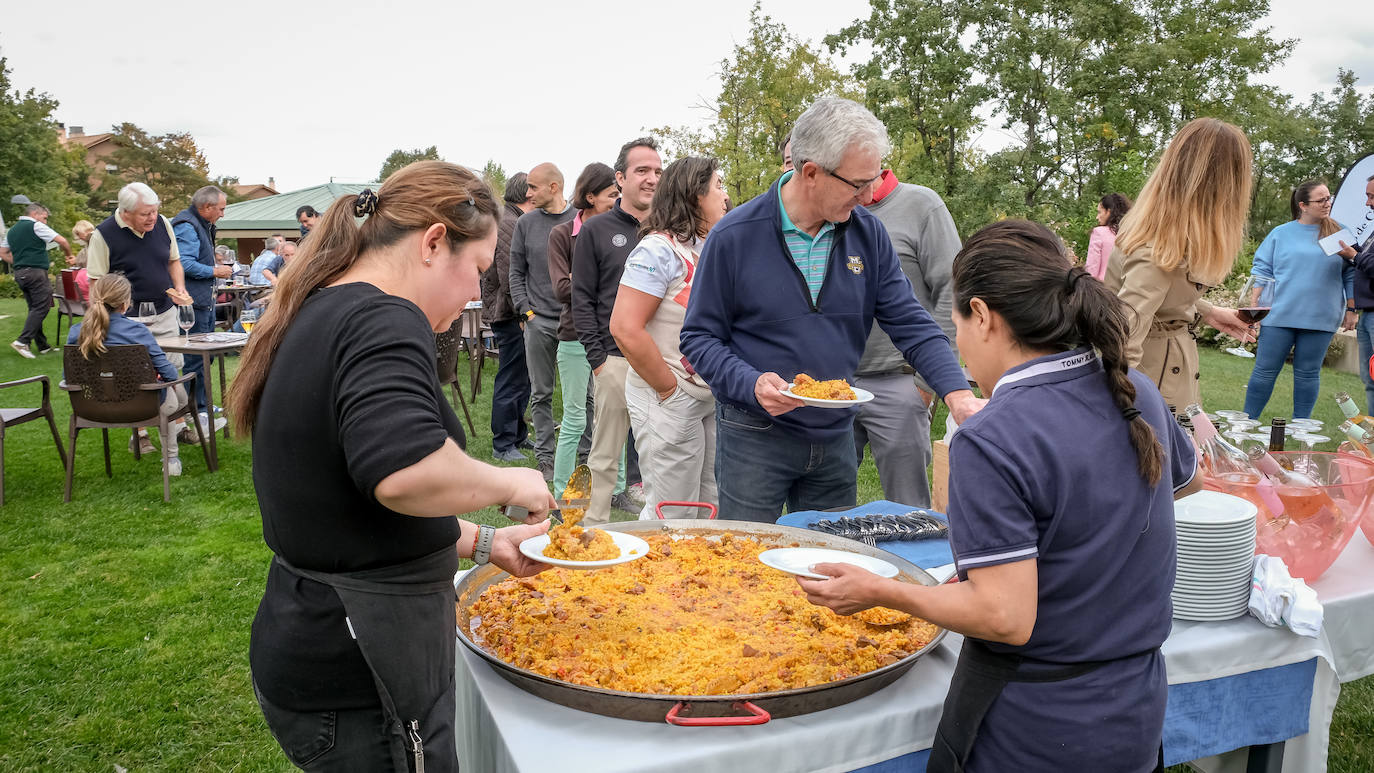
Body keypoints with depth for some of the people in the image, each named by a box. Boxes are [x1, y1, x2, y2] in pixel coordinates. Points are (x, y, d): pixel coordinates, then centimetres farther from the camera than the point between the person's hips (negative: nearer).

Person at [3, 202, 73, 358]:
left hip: (19, 273, 9)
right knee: (42, 307, -9)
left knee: (34, 309, 11)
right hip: (36, 272, -9)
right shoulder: (36, 226, -4)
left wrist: (18, 263, 22)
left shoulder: (11, 230, 20)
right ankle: (23, 341, -18)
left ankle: (42, 345, 12)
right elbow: (62, 241, -6)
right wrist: (69, 255, 10)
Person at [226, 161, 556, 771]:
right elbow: (405, 472, -40)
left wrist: (483, 542, 15)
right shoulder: (385, 319, -20)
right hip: (359, 685, -9)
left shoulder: (318, 315, 11)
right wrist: (506, 483, -20)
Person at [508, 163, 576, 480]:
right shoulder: (526, 223, 8)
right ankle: (544, 455, 16)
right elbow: (516, 272, 11)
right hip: (538, 320, 2)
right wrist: (526, 309, 0)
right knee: (541, 394, 7)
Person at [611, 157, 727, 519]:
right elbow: (625, 329, -21)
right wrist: (670, 390, -14)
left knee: (716, 510, 14)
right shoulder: (659, 250, -14)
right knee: (671, 517, 0)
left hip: (711, 400, 8)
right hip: (670, 403, -8)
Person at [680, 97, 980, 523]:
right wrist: (751, 383, -24)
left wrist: (958, 393, -16)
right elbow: (700, 335, -7)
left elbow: (911, 324, -2)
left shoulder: (867, 232, -2)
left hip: (836, 439, 4)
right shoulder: (735, 235, -13)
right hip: (754, 438, -4)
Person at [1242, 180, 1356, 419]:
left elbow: (1351, 273, 10)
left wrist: (1352, 309, 5)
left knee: (1308, 373, 7)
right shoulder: (1280, 234, 5)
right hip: (1279, 316, -1)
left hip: (1319, 318, 1)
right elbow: (1262, 270, 5)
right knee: (1265, 371, 1)